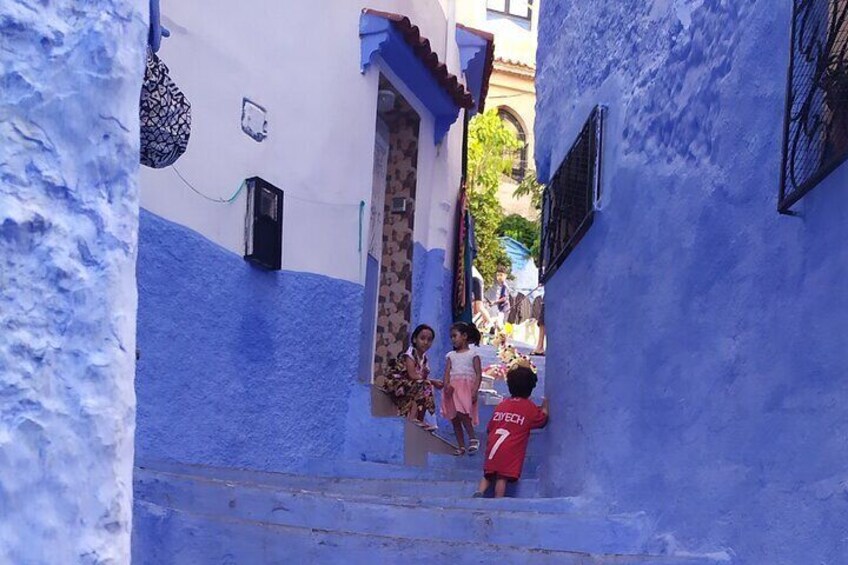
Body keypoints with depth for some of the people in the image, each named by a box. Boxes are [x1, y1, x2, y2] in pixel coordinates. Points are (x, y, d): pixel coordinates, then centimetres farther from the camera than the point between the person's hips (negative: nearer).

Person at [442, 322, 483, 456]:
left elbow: (478, 374, -3)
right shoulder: (451, 355, 16)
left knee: (462, 413, -26)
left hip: (466, 387, -5)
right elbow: (447, 372, 6)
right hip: (453, 388, 6)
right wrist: (446, 385, -14)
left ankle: (473, 438, -12)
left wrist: (475, 390, -14)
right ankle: (461, 446, 12)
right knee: (454, 418, 5)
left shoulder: (473, 353, 3)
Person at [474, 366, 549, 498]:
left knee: (489, 475, 14)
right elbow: (542, 420, 18)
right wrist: (545, 406, 33)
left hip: (493, 446, 4)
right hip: (511, 450, -4)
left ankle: (479, 493, -5)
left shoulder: (502, 404, 16)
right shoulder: (530, 407, 3)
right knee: (502, 477, -6)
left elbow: (490, 428, 19)